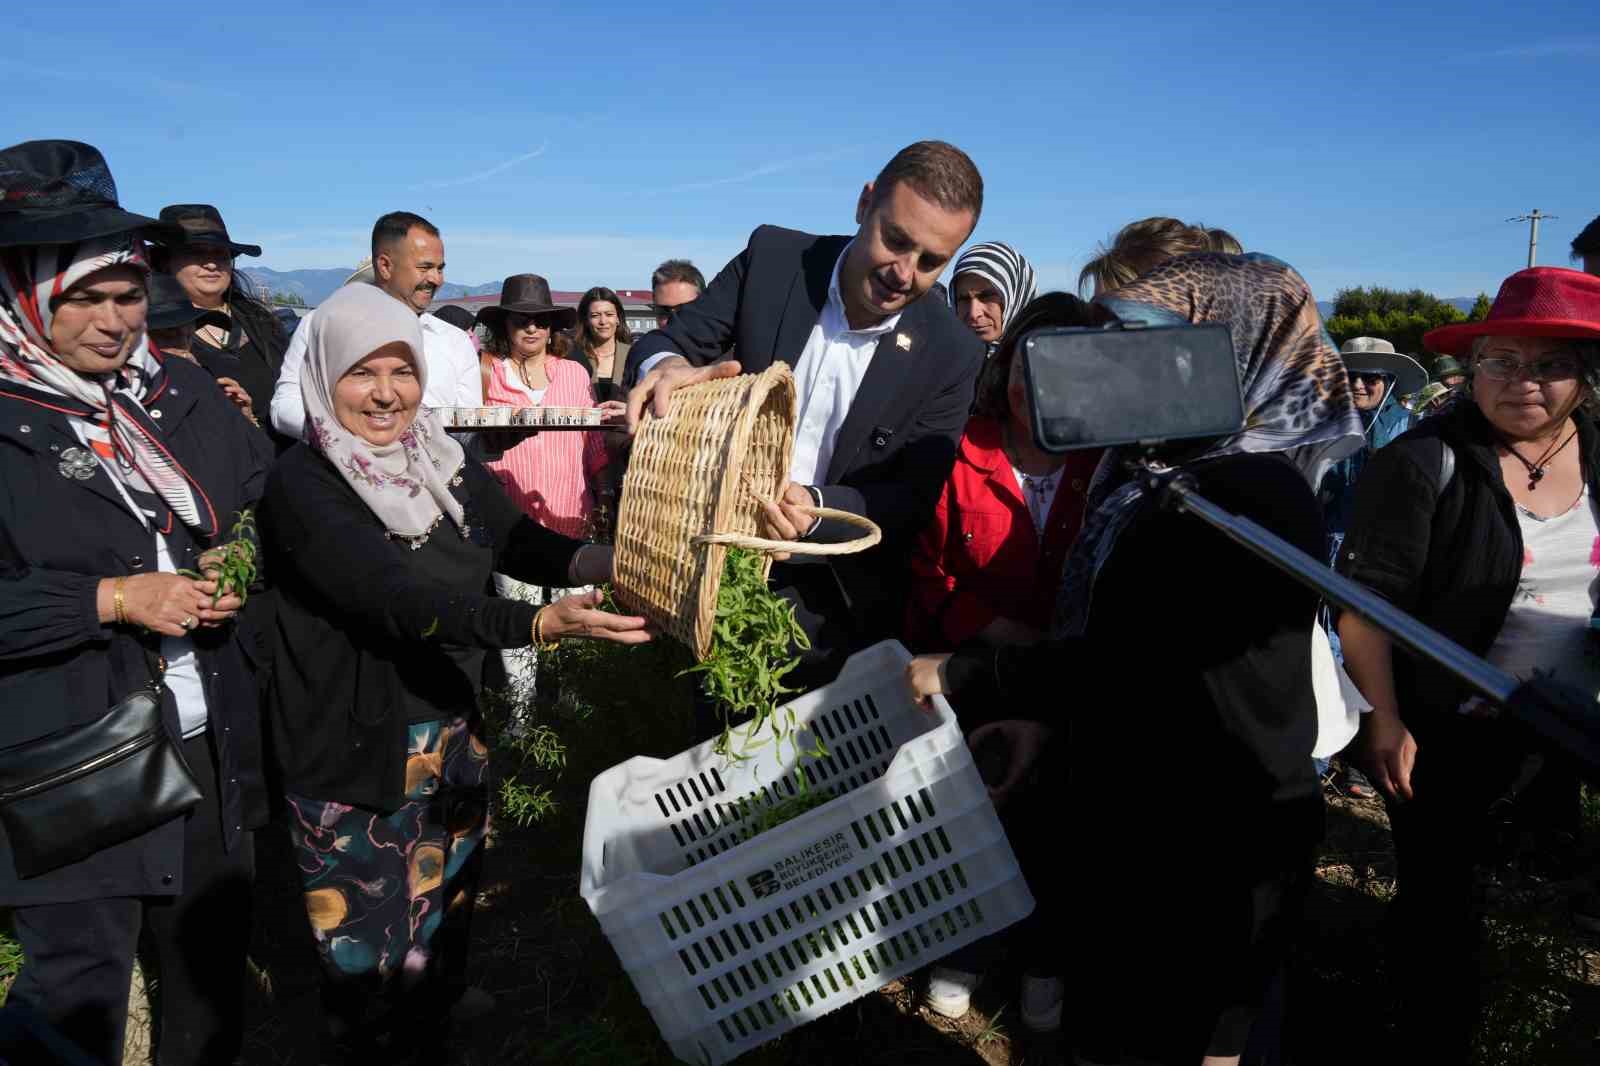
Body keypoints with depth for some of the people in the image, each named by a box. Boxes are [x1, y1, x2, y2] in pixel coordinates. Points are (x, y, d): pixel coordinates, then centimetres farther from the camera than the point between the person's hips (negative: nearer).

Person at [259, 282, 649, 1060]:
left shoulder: (446, 462, 1)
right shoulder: (303, 483, -18)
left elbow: (522, 543, -6)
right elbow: (398, 599, -30)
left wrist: (613, 566, -26)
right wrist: (541, 625, -40)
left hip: (453, 729, 6)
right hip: (355, 746, -6)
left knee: (447, 896, 24)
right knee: (372, 919, 9)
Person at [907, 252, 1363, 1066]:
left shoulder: (1247, 501, -24)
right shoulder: (1183, 473, 7)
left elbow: (1118, 662, -26)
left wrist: (958, 677, -18)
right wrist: (1045, 715, 5)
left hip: (1211, 838, -9)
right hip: (1145, 811, 9)